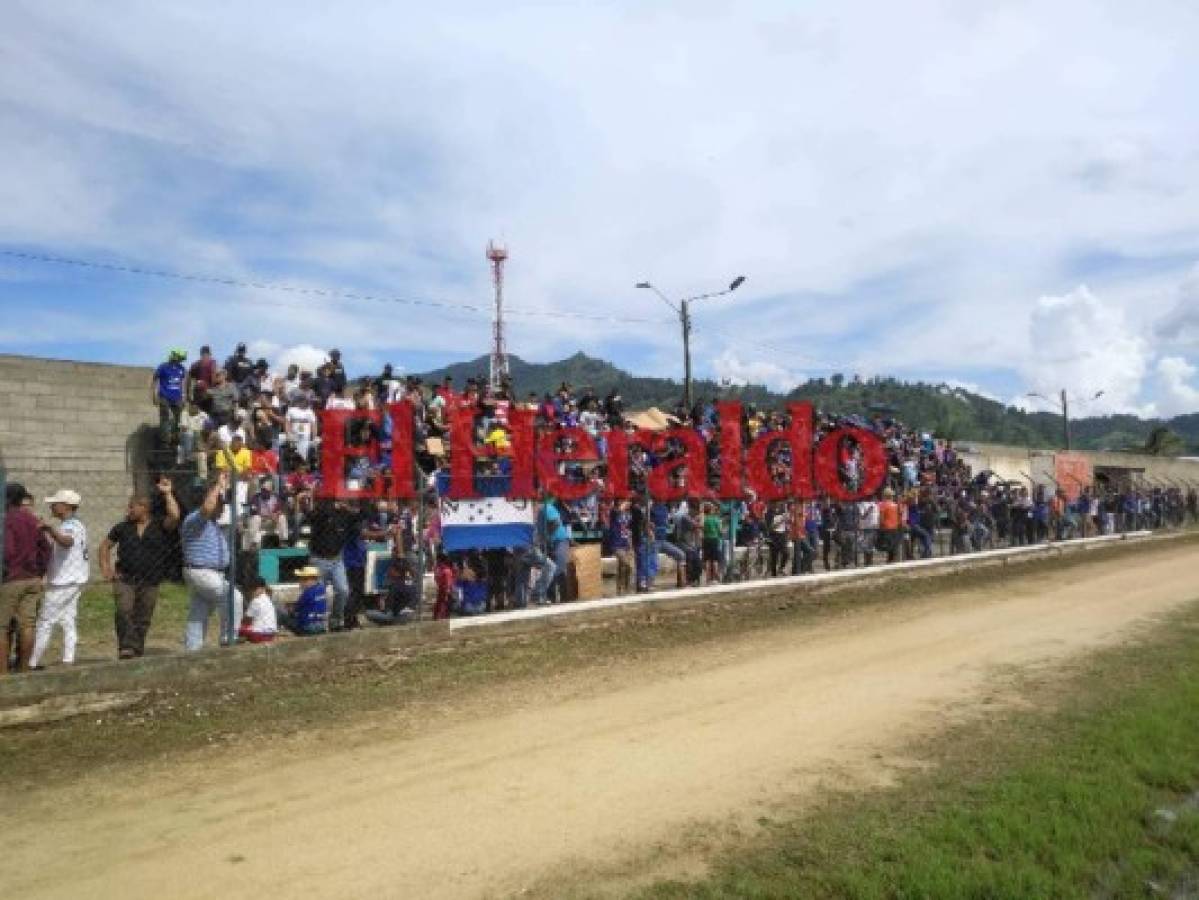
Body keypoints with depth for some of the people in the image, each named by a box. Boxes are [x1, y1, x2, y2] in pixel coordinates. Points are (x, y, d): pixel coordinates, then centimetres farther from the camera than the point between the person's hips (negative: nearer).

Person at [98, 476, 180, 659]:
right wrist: (105, 567, 7)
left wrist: (168, 494, -16)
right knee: (123, 611, -20)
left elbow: (175, 516, -19)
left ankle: (137, 651, 15)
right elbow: (105, 545, 19)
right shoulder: (123, 527, 9)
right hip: (125, 578, 1)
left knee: (143, 620, 4)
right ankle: (126, 647, -20)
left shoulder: (160, 526, 1)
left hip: (149, 582, -1)